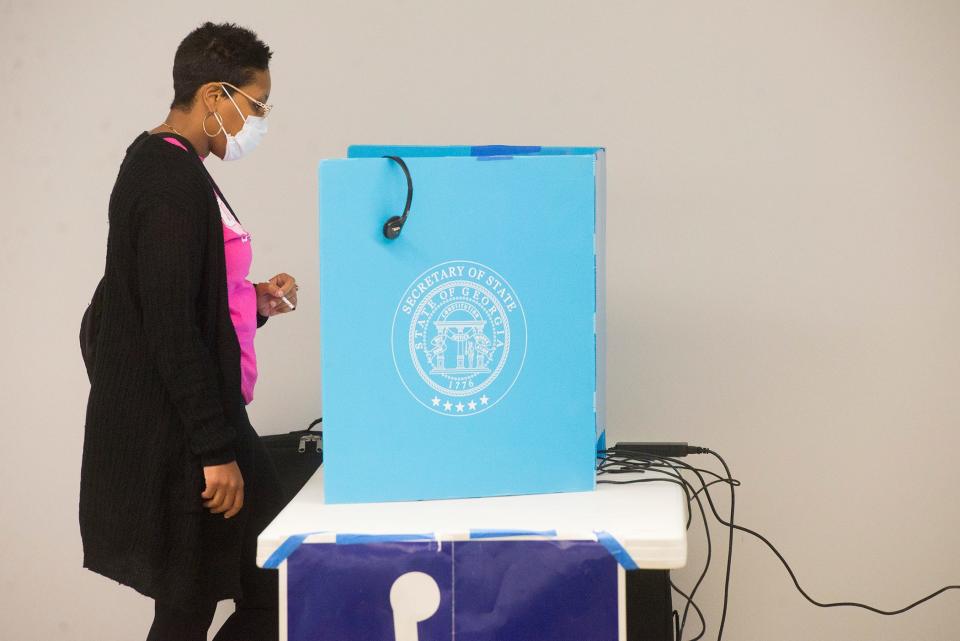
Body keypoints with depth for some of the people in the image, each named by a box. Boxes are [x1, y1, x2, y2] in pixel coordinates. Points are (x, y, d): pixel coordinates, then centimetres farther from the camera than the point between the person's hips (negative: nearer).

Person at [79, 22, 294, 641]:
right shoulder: (173, 180, -17)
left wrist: (254, 301, 8)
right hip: (175, 441, -10)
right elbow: (170, 328, -21)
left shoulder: (160, 165, 14)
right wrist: (217, 450, -20)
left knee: (270, 590, 11)